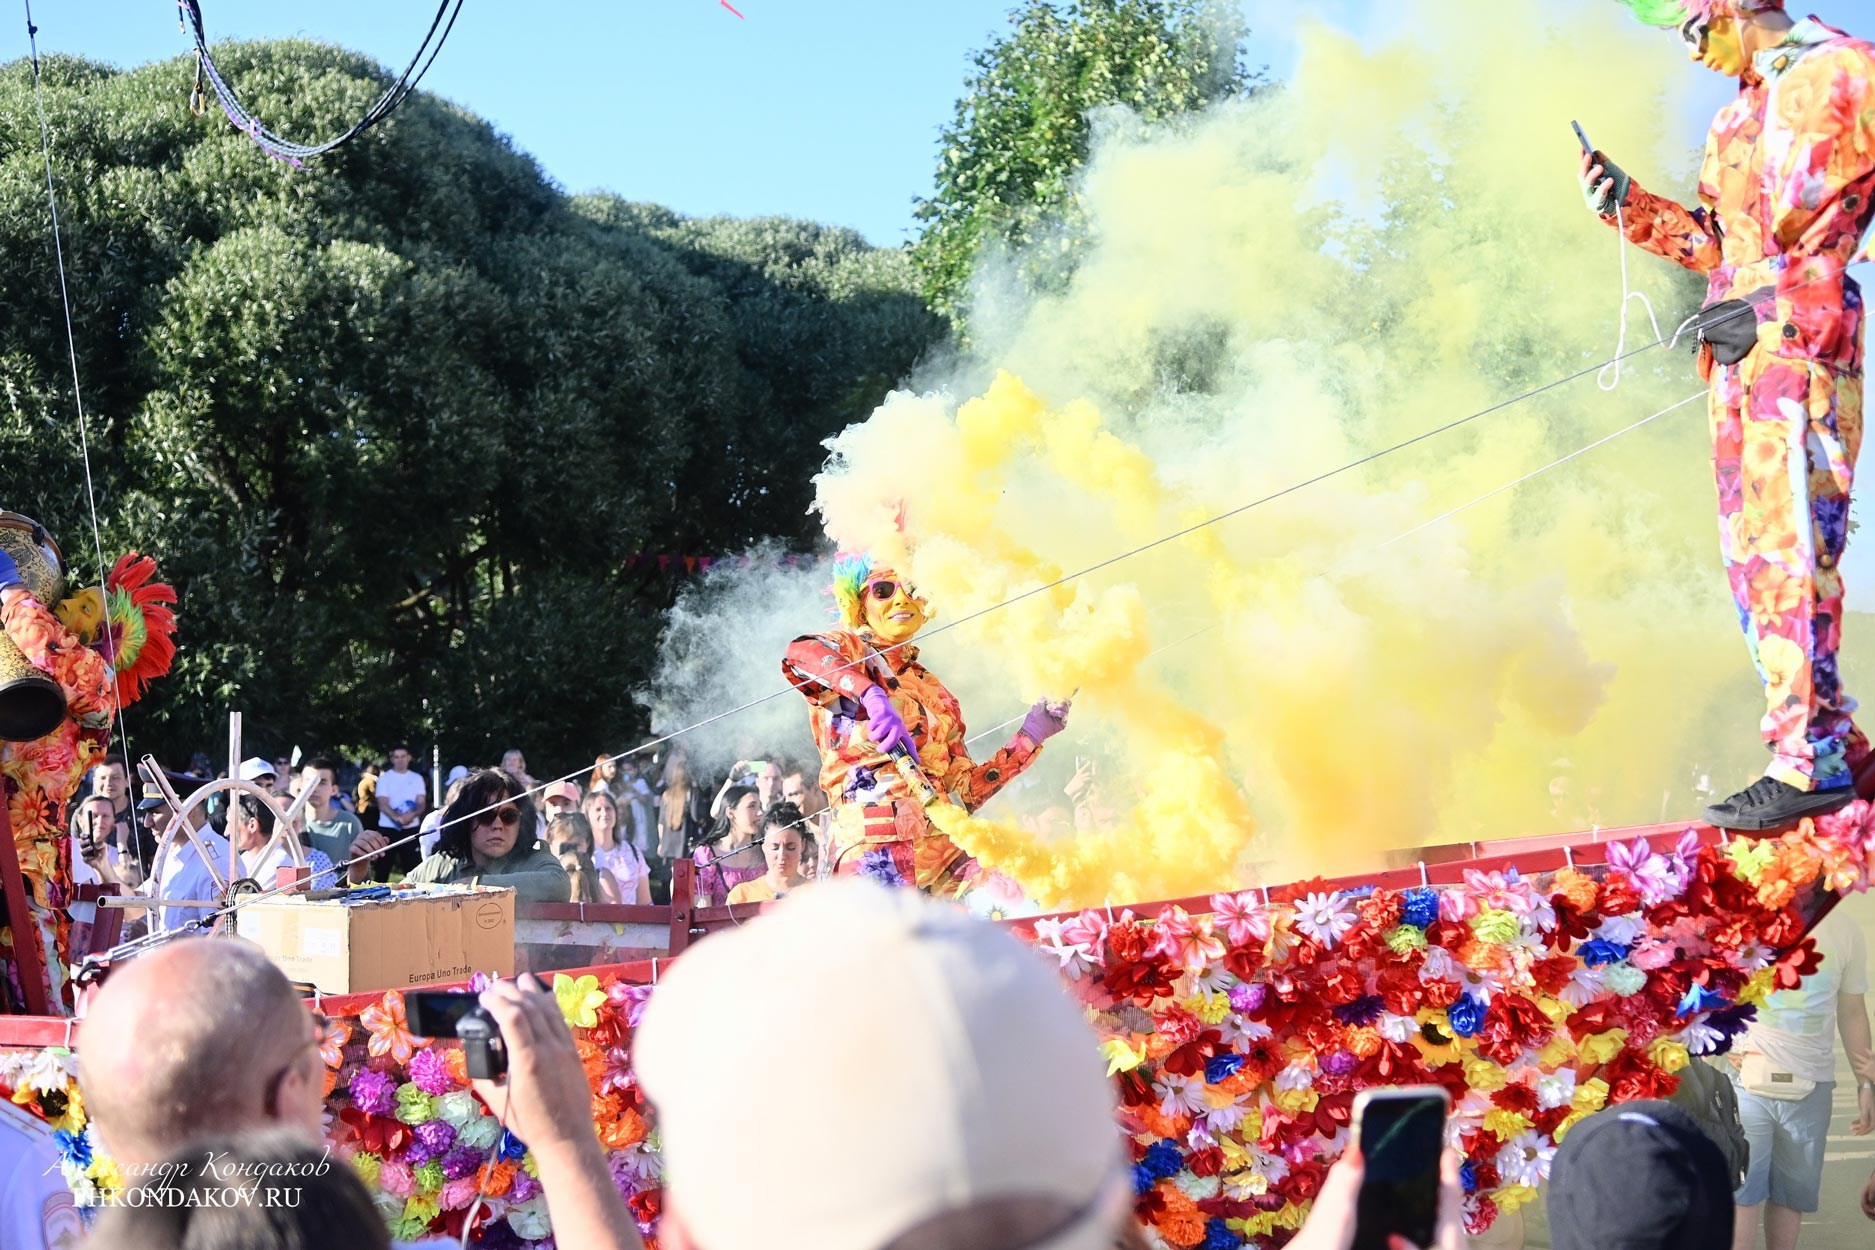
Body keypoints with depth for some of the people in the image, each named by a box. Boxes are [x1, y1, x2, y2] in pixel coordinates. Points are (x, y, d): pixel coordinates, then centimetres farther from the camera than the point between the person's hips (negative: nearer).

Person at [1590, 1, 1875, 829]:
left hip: (1801, 352, -9)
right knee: (1751, 551, 9)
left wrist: (1778, 313, -18)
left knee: (1789, 548, -14)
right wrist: (1631, 208, 11)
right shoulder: (1736, 117, 21)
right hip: (1736, 356, 9)